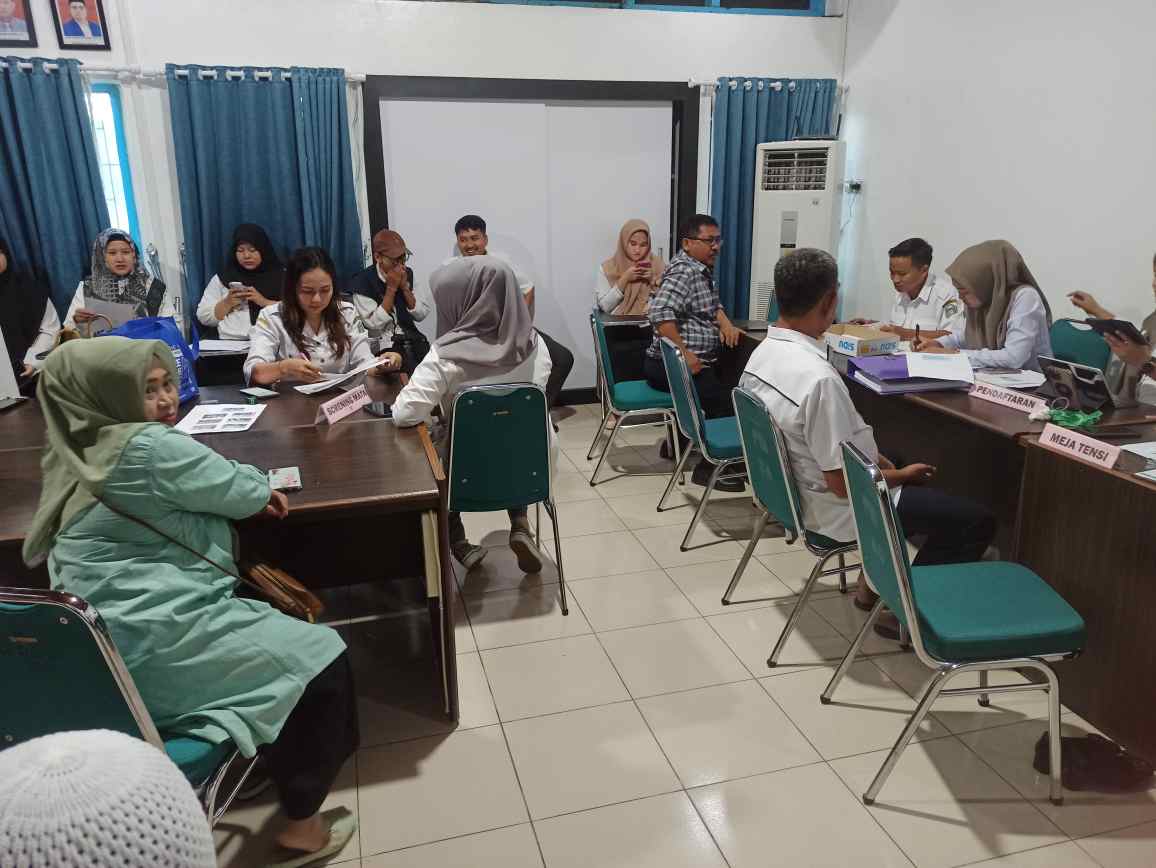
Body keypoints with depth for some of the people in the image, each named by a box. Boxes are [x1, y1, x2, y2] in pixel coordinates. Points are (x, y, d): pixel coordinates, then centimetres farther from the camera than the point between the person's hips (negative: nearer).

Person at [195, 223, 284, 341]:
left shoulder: (282, 276, 9)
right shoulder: (222, 278, 17)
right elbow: (203, 317, 14)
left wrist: (264, 302, -9)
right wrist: (227, 303, -1)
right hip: (231, 343, 2)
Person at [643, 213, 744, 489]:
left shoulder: (703, 269, 15)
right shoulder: (683, 271, -17)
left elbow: (712, 303, 28)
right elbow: (660, 313, -31)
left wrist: (725, 322, 6)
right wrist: (684, 355, -29)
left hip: (692, 361, 11)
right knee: (728, 403, -20)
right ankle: (709, 467, -6)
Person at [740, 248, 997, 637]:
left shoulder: (763, 353, -5)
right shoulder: (818, 378, -33)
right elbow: (842, 483, -26)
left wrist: (872, 457, 8)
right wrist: (901, 475, -9)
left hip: (793, 487, 9)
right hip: (834, 508, -9)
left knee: (914, 485, 31)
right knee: (976, 521, 2)